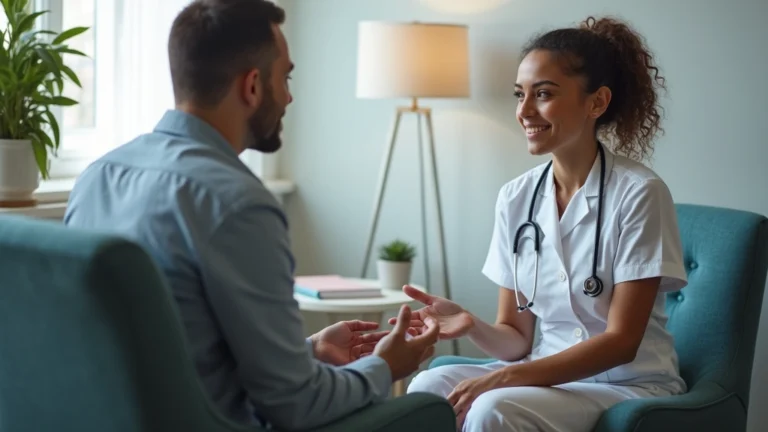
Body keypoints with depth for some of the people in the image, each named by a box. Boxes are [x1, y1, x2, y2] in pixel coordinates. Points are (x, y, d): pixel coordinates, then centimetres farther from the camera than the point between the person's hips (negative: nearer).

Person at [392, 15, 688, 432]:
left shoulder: (638, 194, -13)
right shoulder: (515, 197, 3)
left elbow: (621, 341, -14)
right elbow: (516, 337, 5)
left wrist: (506, 377, -23)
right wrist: (474, 326, -18)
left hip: (629, 382, -4)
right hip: (548, 373, 5)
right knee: (427, 387, -23)